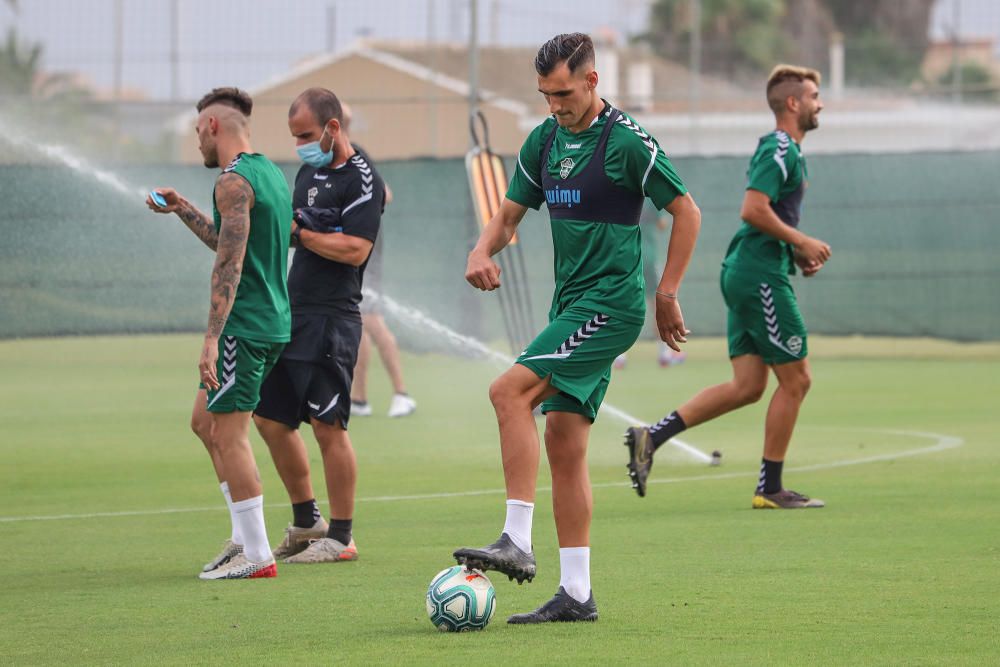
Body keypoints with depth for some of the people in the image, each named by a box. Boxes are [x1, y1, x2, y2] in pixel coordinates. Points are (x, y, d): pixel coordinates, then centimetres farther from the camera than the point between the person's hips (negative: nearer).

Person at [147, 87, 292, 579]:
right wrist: (183, 210, 32)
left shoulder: (235, 182, -15)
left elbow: (229, 265, -21)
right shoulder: (270, 173, 15)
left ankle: (256, 555, -5)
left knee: (228, 434, -6)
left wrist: (212, 340, -24)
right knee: (205, 421, 17)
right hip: (272, 322, 10)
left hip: (244, 326, -10)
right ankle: (245, 535, 17)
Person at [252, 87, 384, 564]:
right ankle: (306, 522, 23)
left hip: (330, 318, -9)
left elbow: (354, 249, -20)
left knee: (327, 425, -8)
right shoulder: (310, 170, 16)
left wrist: (297, 232, -14)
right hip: (291, 312, 9)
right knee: (271, 420, 10)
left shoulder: (362, 180, -11)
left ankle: (341, 537, 0)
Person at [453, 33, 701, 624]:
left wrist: (667, 296, -5)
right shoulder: (545, 140, 11)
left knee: (511, 391, -21)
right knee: (564, 442, 5)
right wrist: (483, 251, -5)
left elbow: (686, 212, -5)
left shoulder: (627, 142, -11)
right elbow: (510, 215, 17)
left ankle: (517, 542, -22)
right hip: (573, 307, 8)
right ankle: (576, 594, 7)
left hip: (612, 303, -8)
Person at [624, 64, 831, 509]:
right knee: (795, 379, -3)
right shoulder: (780, 150, -12)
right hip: (761, 275, -10)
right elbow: (753, 210, -23)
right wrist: (801, 242, -15)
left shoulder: (785, 151, 20)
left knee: (747, 386, 6)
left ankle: (651, 437, 0)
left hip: (746, 272, 10)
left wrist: (796, 252, 15)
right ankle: (770, 489, 3)